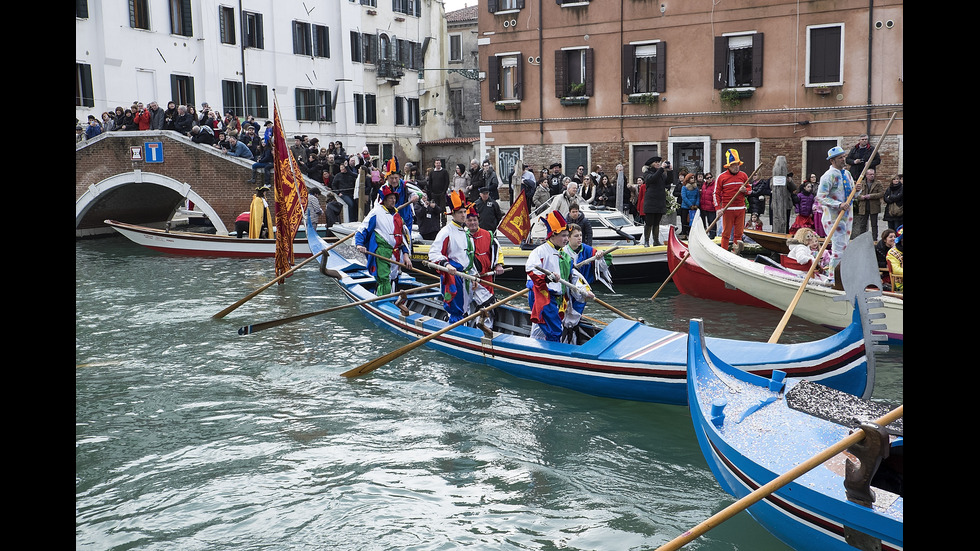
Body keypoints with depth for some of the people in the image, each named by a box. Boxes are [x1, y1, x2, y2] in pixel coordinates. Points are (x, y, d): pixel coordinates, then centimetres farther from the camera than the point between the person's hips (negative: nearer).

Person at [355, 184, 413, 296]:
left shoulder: (397, 214, 18)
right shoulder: (376, 212, -2)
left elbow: (402, 235, 20)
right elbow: (362, 230, -3)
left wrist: (406, 254, 13)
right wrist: (359, 244, -20)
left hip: (396, 252, 7)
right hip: (381, 252, -7)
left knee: (392, 280, 11)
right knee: (384, 279, -17)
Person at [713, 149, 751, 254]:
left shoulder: (743, 176, 9)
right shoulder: (721, 177, -1)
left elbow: (750, 189, 18)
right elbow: (716, 193, 0)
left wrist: (745, 190, -8)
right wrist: (718, 208, -9)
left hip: (740, 209, 3)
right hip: (727, 209, -3)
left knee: (739, 231, 5)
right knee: (726, 232, -2)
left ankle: (735, 250, 14)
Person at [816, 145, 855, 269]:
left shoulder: (847, 174, 13)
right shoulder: (829, 175, -13)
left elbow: (852, 194, 18)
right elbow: (821, 196, -19)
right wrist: (839, 205, -25)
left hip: (847, 215, 8)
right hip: (833, 216, -8)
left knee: (844, 246, 14)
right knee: (839, 246, -11)